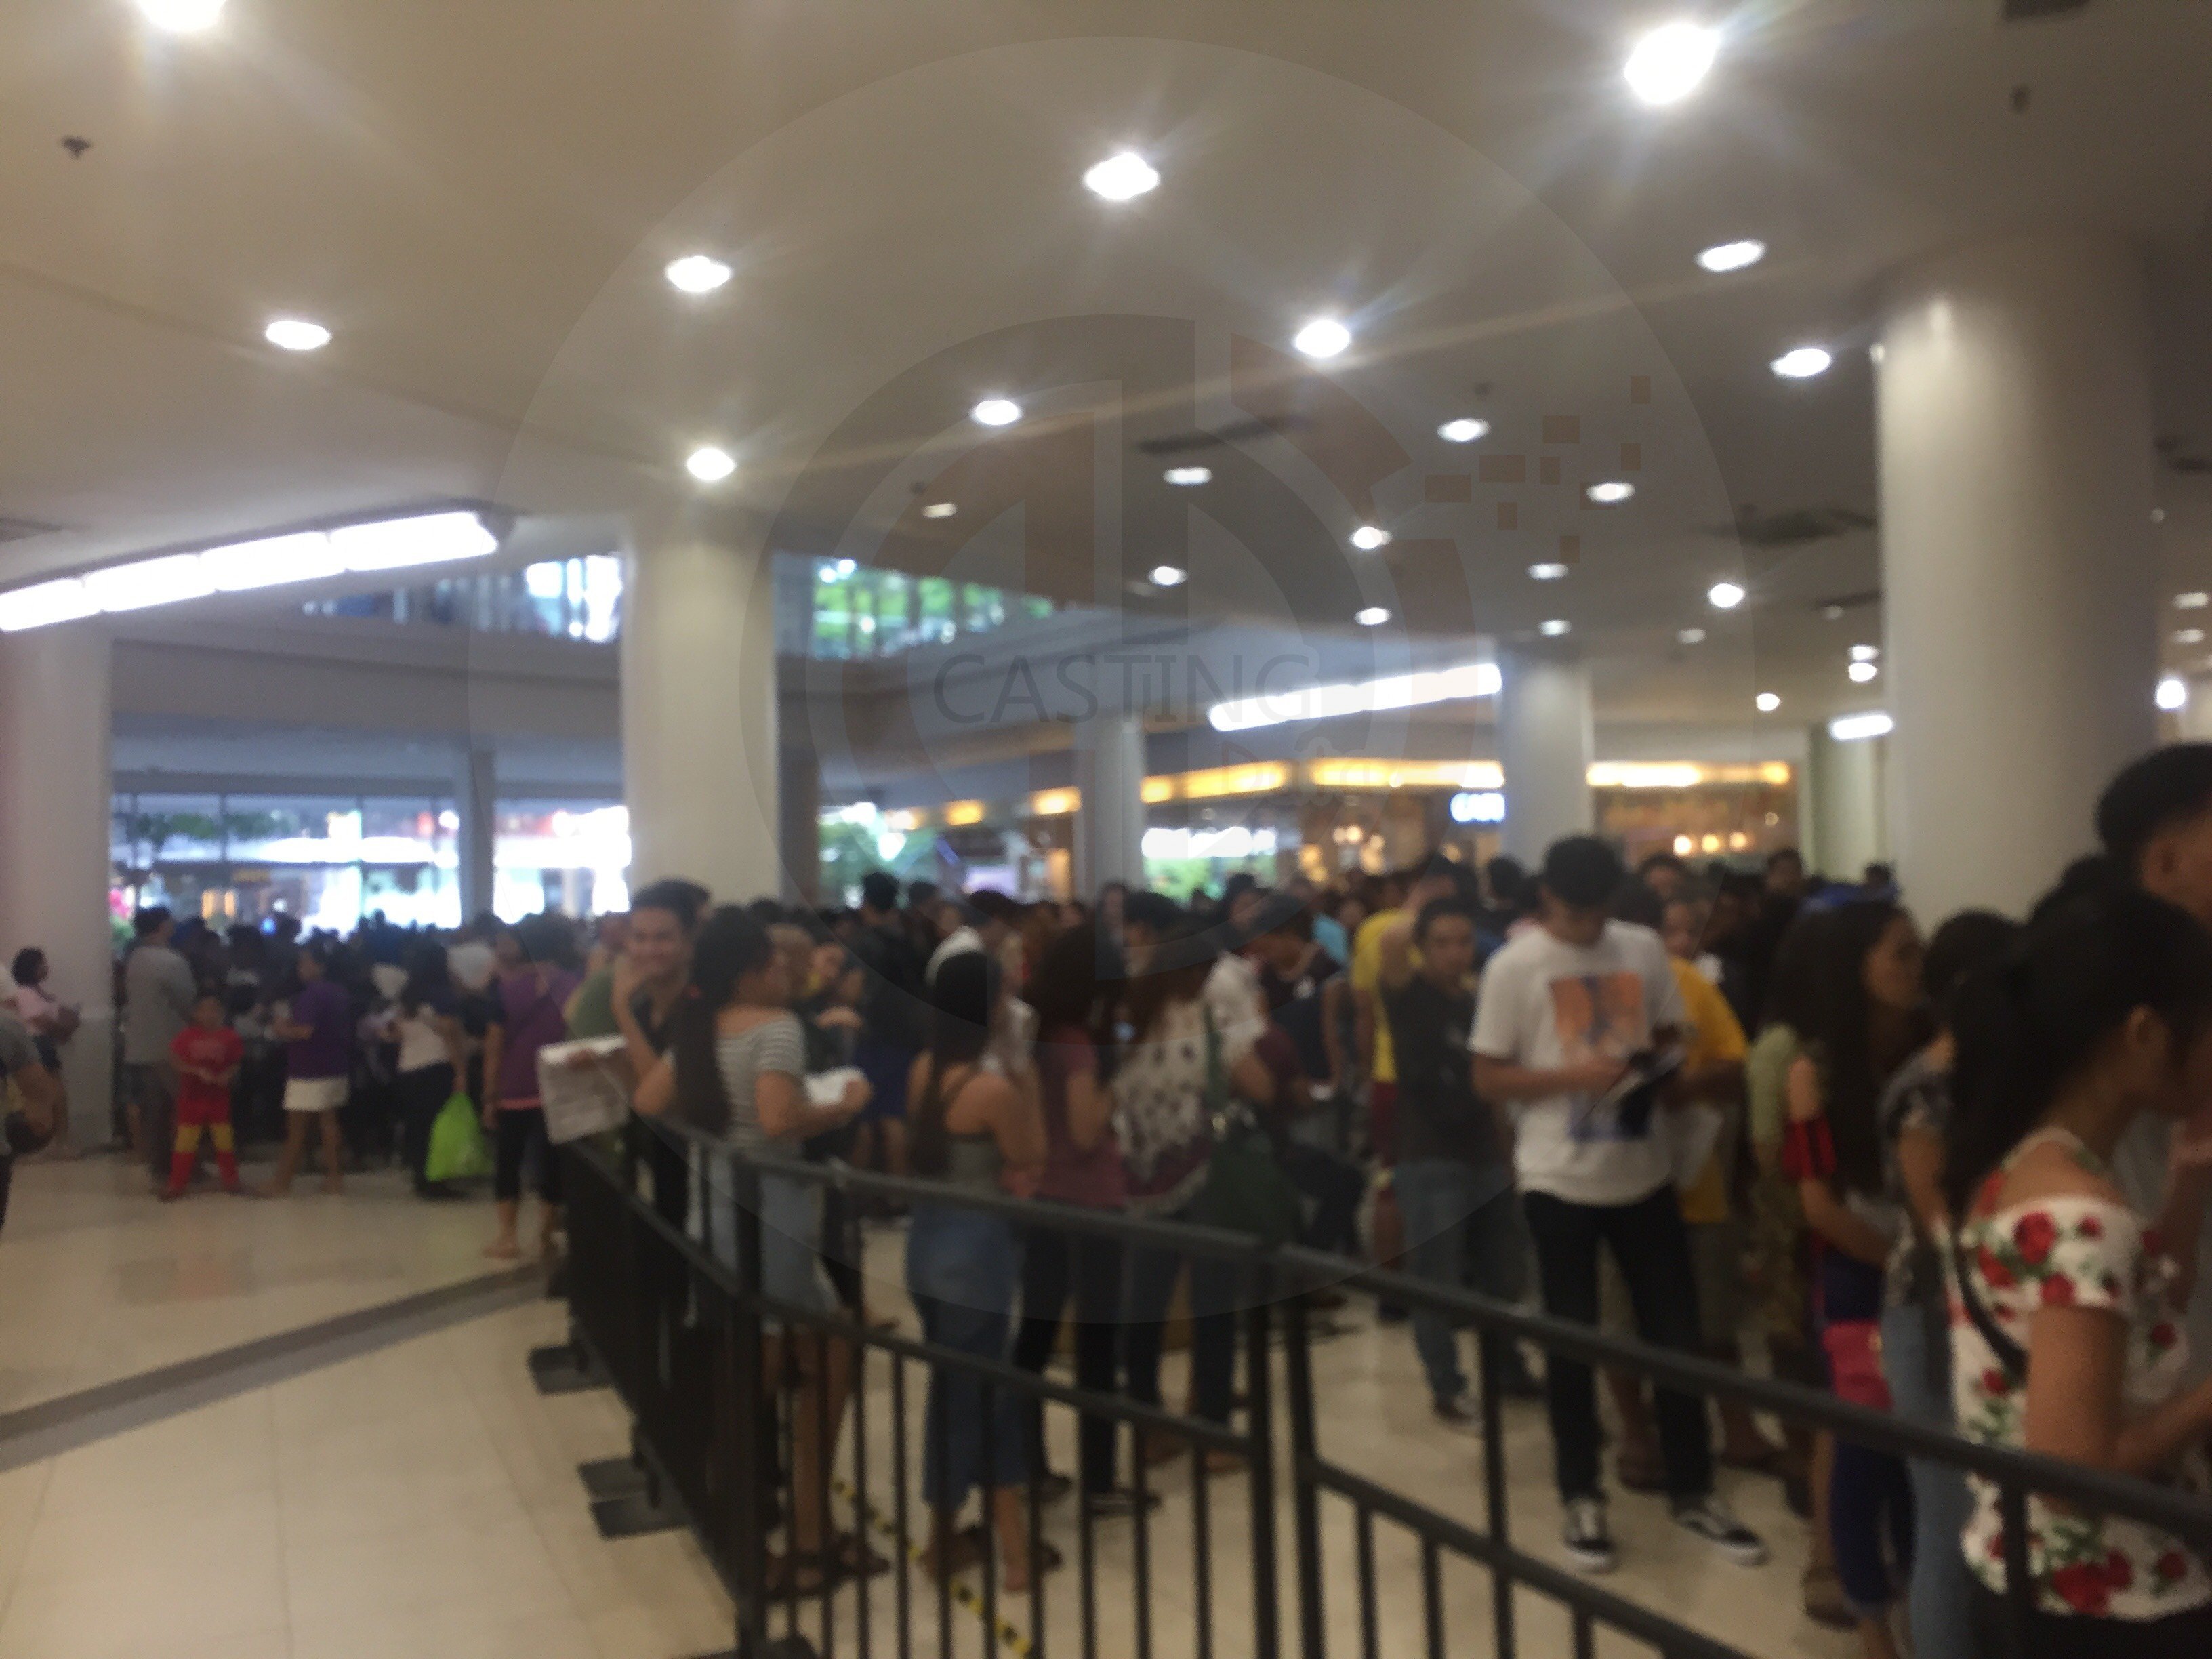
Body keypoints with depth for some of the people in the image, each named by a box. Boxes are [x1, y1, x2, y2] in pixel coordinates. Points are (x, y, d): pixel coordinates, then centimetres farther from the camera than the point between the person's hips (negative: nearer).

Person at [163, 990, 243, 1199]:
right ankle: (177, 1184, 11)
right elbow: (175, 1060, -6)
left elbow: (236, 1063, 3)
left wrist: (228, 1075, -17)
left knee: (224, 1139, 9)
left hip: (219, 1097, 1)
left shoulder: (229, 1036, -2)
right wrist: (198, 1071, -19)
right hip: (191, 1096, -1)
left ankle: (230, 1180, 20)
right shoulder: (187, 1035, -4)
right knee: (185, 1141, 1)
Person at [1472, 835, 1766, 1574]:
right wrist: (1576, 1076, -22)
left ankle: (1693, 1492, 29)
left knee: (1676, 1332, 11)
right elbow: (1488, 1078, -8)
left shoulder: (1645, 949, 1)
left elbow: (1671, 1038, 13)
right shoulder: (1513, 967, -10)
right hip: (1560, 1178, -3)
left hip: (1644, 1170, 4)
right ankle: (1582, 1498, 25)